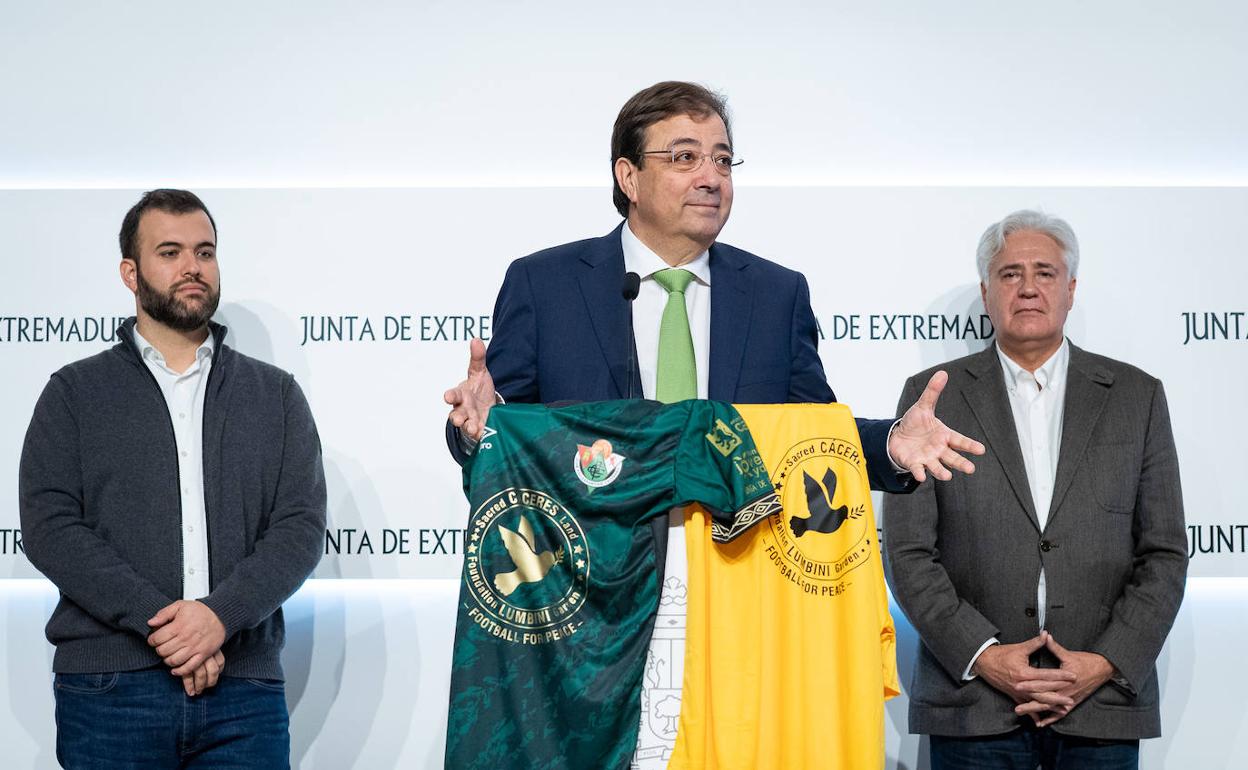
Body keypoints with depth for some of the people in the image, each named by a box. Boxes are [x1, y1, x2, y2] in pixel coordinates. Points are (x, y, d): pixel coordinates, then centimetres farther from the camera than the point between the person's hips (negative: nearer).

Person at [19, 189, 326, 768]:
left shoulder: (276, 395, 12)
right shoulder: (74, 393, 8)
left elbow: (302, 525, 2)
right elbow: (49, 526, -3)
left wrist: (220, 614, -15)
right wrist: (159, 623, -14)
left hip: (245, 691, 1)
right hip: (108, 691, -1)